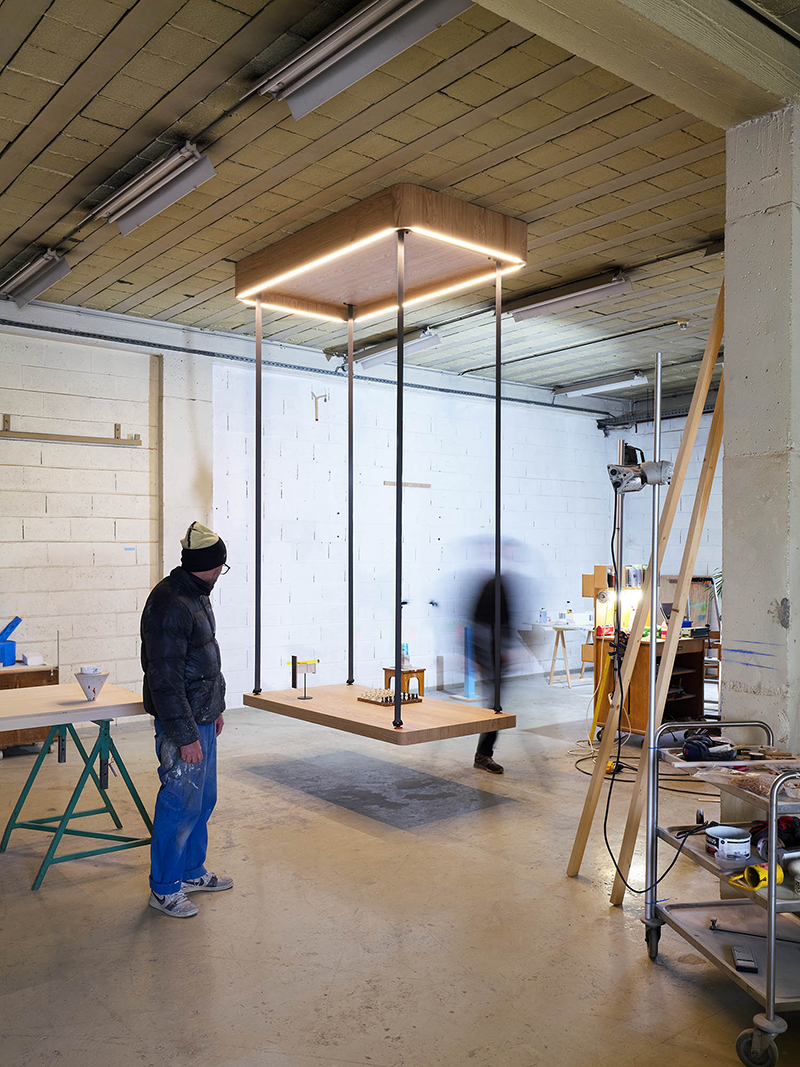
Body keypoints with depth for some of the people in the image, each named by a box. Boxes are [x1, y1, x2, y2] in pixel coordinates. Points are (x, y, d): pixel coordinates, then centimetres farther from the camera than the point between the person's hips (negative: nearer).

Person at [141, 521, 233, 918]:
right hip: (181, 723, -10)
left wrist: (215, 707, 22)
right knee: (181, 804, 0)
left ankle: (192, 871, 34)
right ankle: (164, 889, 16)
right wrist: (185, 736, -23)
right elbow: (166, 679, -25)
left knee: (203, 799, 18)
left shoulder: (196, 596, 10)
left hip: (201, 716, 10)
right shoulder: (170, 605, -23)